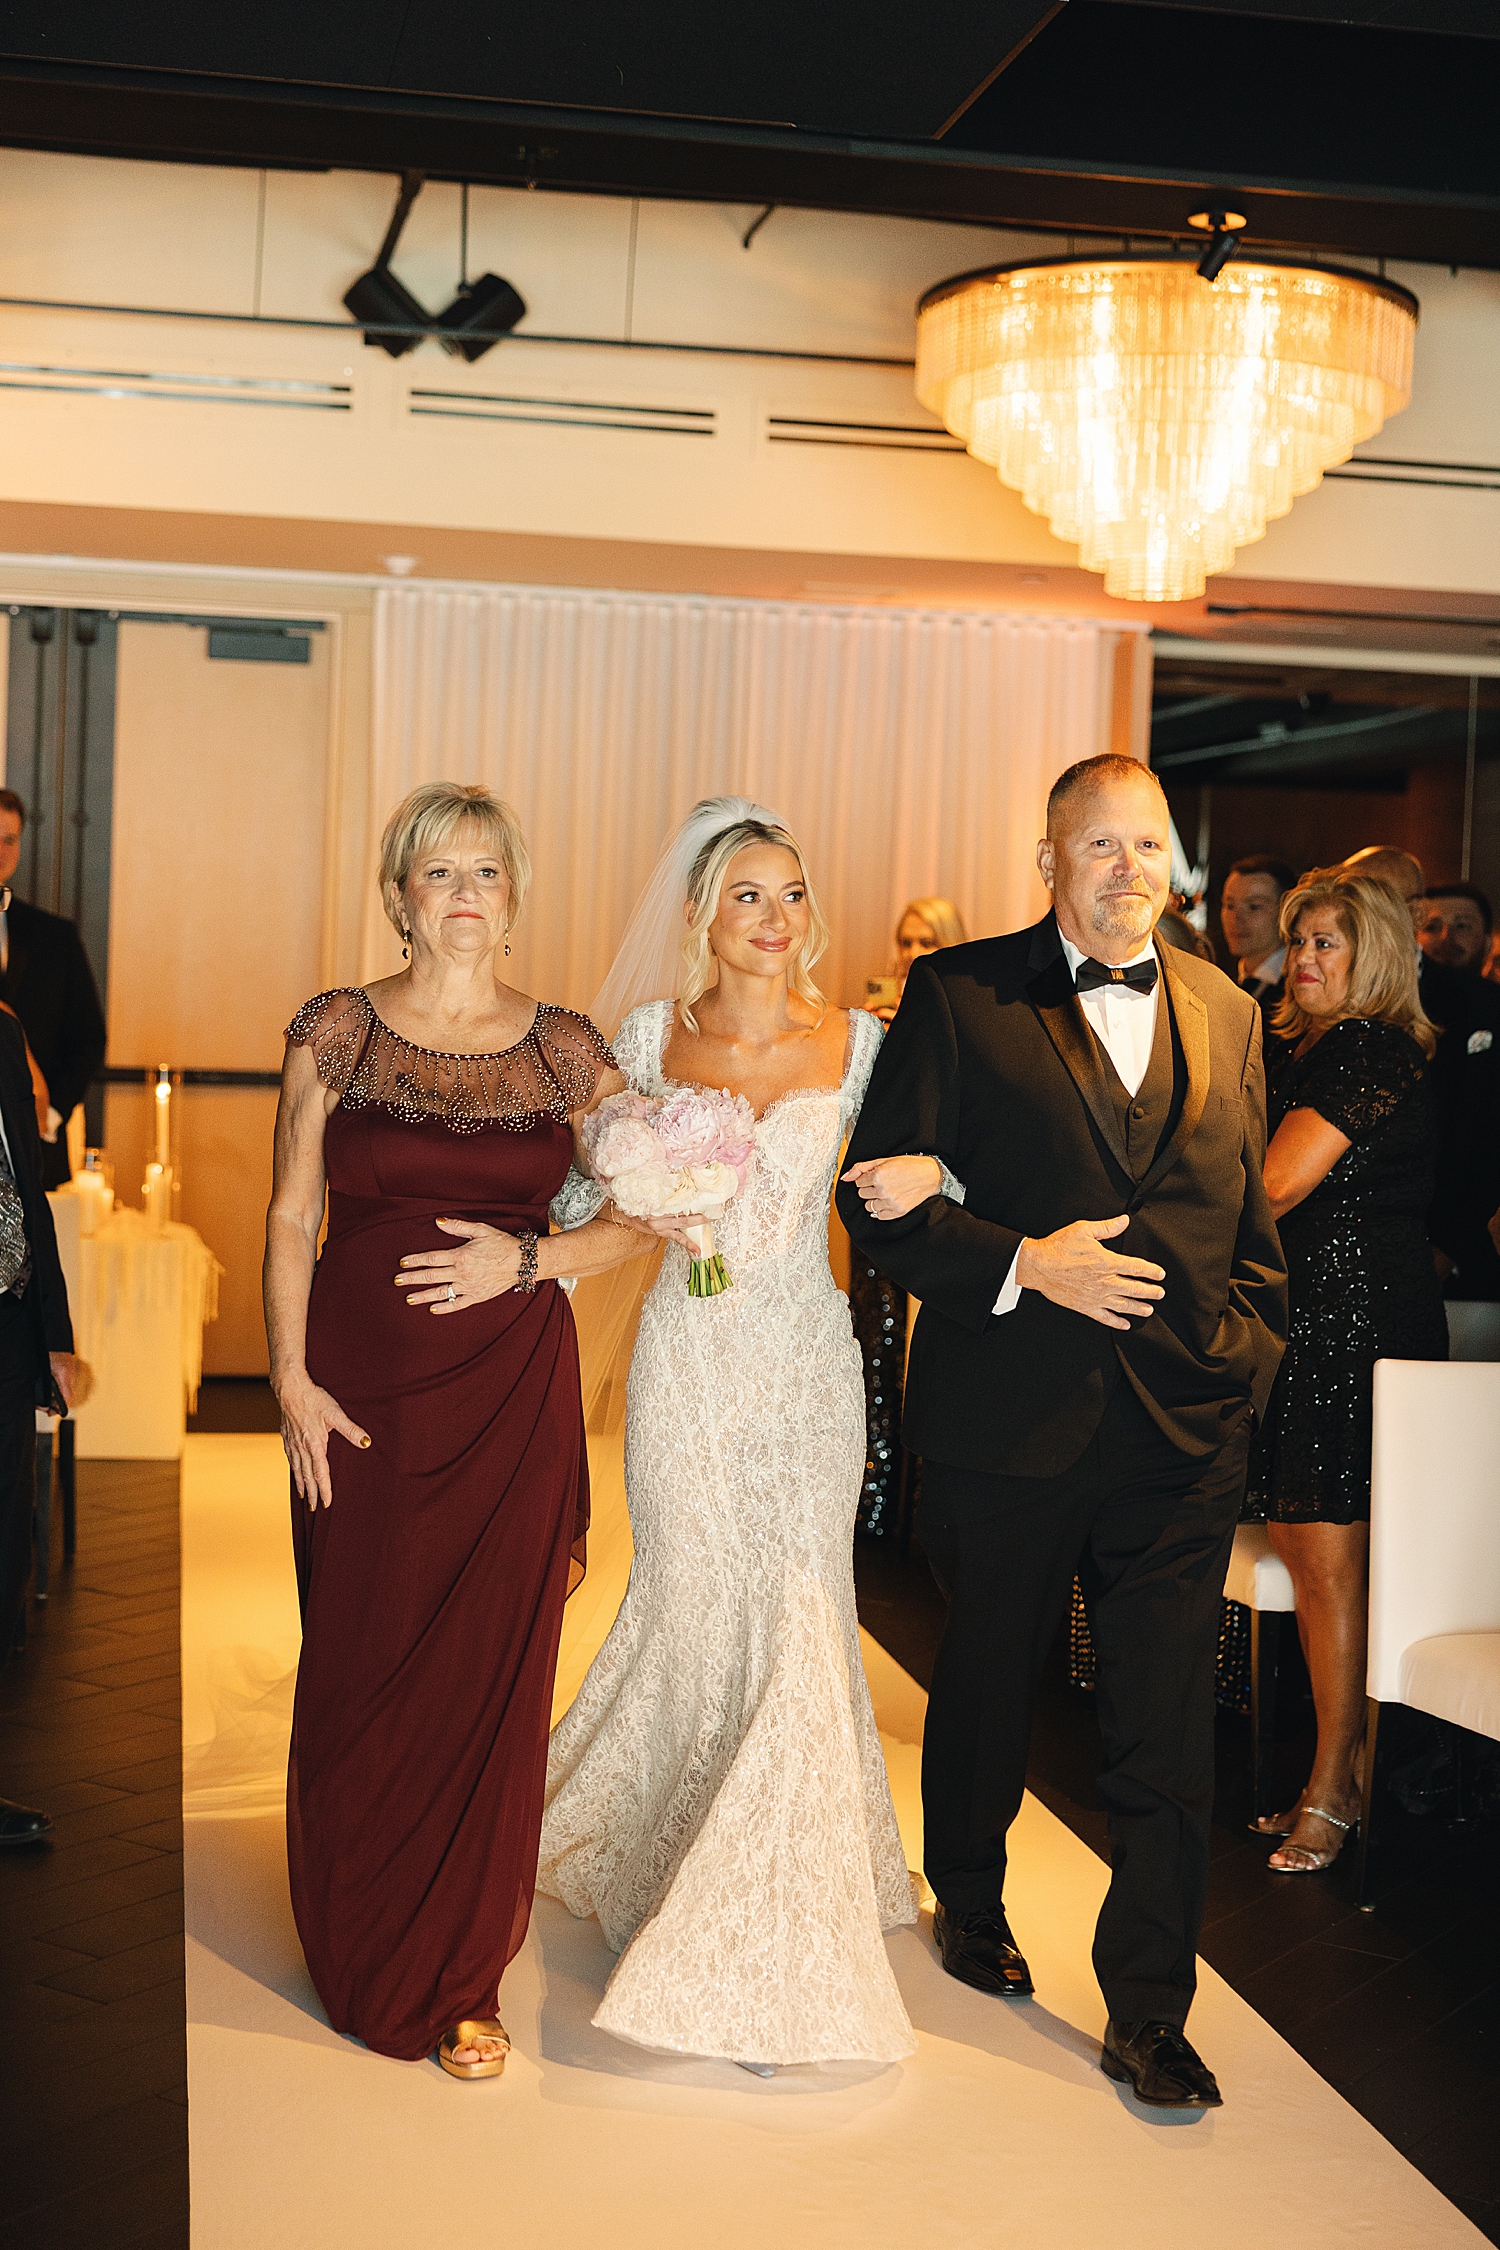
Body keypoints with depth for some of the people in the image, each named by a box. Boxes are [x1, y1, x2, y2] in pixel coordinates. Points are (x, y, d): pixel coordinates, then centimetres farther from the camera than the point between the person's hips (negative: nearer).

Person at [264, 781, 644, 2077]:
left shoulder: (564, 1047, 3)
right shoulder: (339, 1031, 2)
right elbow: (290, 1218, 2)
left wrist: (531, 1259, -8)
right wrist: (291, 1379, -5)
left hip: (512, 1391, 1)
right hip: (363, 1390, 0)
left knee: (493, 1673, 3)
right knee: (361, 1665, 5)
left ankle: (462, 1972, 21)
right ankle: (363, 1957, 27)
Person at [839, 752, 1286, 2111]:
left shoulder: (1225, 1015, 9)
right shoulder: (959, 996, -3)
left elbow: (1250, 1219, 16)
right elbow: (877, 1191, -6)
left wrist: (1249, 1358, 5)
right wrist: (1022, 1264, -17)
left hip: (1185, 1435, 2)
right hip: (1010, 1423, -2)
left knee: (1168, 1735, 2)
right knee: (989, 1688, 18)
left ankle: (1148, 2012, 15)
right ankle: (971, 1905, 43)